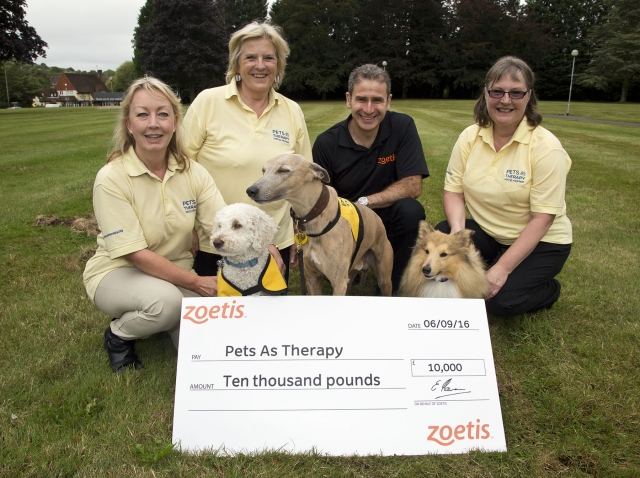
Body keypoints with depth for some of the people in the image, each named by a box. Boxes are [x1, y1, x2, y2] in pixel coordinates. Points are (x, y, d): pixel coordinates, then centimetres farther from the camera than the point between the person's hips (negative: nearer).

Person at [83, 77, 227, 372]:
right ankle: (118, 335, -1)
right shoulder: (112, 177, -20)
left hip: (176, 274, 4)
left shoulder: (193, 173, -9)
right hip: (118, 273, -3)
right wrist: (196, 283, -25)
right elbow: (135, 254, -22)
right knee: (166, 300, -35)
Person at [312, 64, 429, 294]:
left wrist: (362, 202, -23)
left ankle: (390, 290, -8)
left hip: (387, 220, 0)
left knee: (410, 210, -31)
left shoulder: (402, 127, -12)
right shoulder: (326, 143, -11)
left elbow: (413, 186, -16)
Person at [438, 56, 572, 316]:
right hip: (485, 232, 4)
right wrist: (457, 230, -25)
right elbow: (454, 190, -3)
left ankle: (548, 290, 9)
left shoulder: (546, 147, -18)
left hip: (540, 242, -4)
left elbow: (542, 218, -20)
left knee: (499, 300, -24)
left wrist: (502, 268, -26)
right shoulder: (470, 137, -5)